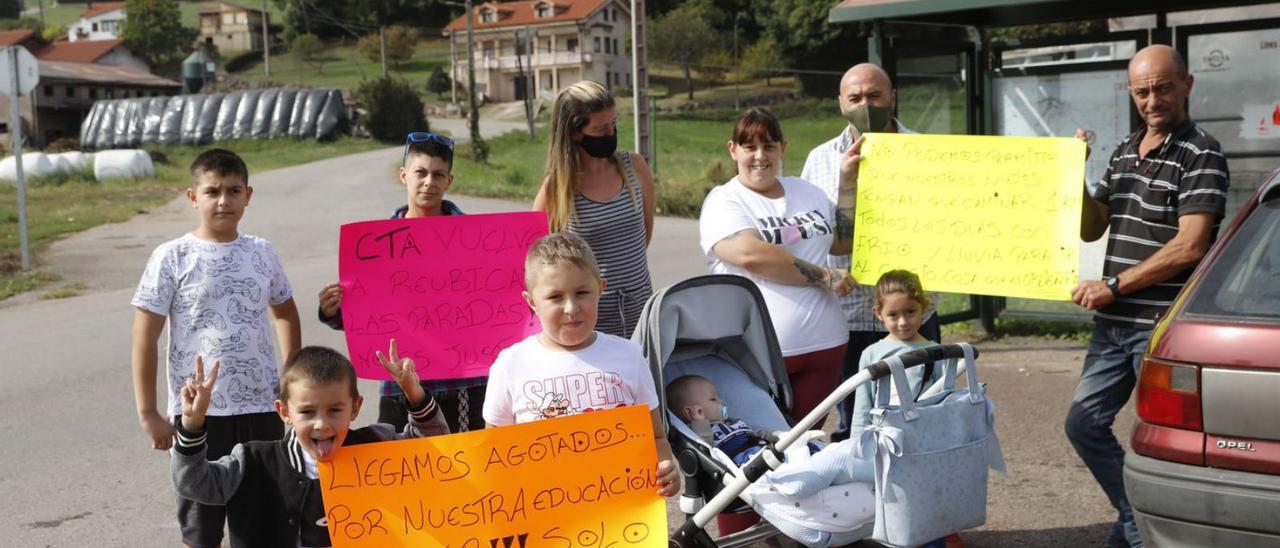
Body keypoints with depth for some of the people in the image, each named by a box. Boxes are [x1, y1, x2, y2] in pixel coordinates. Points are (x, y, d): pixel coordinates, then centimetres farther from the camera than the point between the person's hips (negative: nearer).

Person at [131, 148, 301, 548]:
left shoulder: (262, 252, 5)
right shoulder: (172, 257, -6)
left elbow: (286, 314, 20)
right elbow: (145, 338, -5)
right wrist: (148, 413, -8)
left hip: (261, 408, 3)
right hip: (199, 412, -3)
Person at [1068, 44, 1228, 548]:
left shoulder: (1201, 155, -9)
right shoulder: (1124, 150, 14)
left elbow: (1190, 246, -17)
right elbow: (1090, 228, 15)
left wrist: (1114, 285, -16)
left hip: (1165, 326, -8)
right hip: (1114, 323, 8)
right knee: (1084, 423, 13)